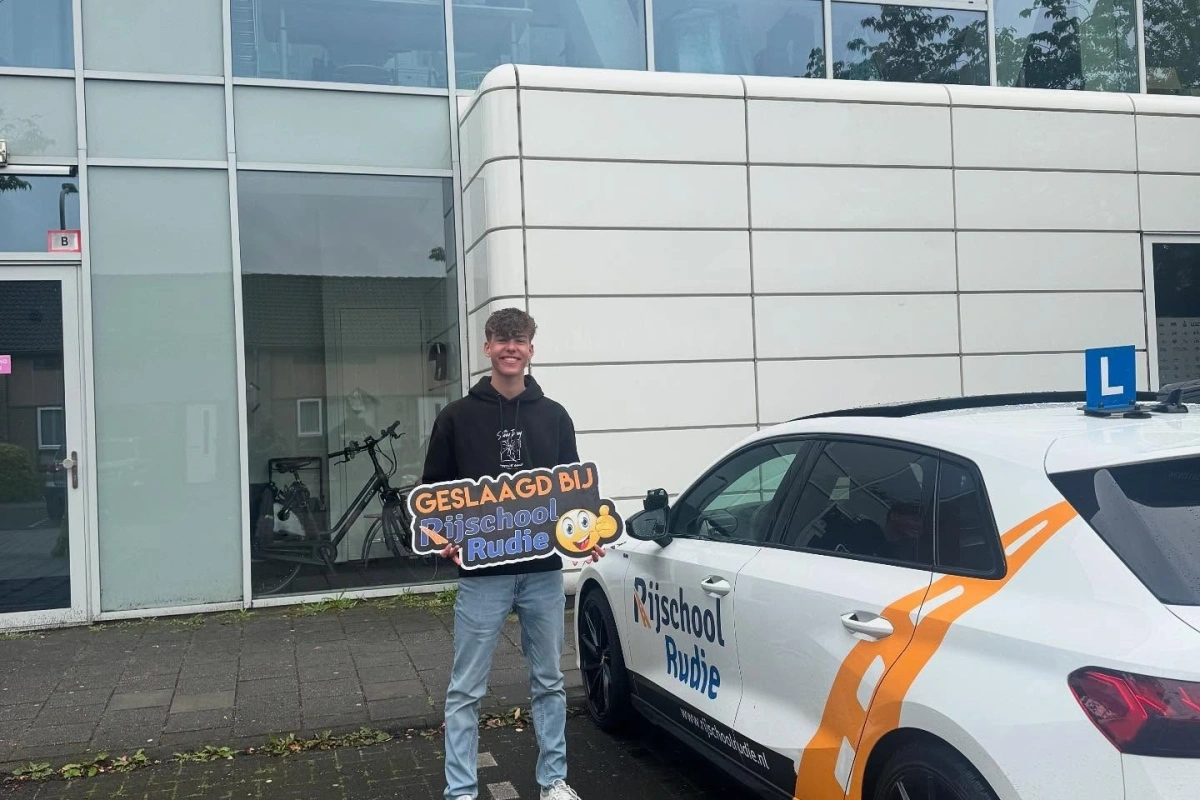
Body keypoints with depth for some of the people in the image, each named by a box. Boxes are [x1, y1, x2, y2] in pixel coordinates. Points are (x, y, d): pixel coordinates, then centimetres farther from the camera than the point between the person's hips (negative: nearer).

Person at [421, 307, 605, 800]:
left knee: (549, 682, 14)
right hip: (481, 574, -2)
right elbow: (433, 489, 3)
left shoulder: (554, 417, 7)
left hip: (544, 573, 3)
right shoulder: (457, 417, 0)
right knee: (466, 689, 3)